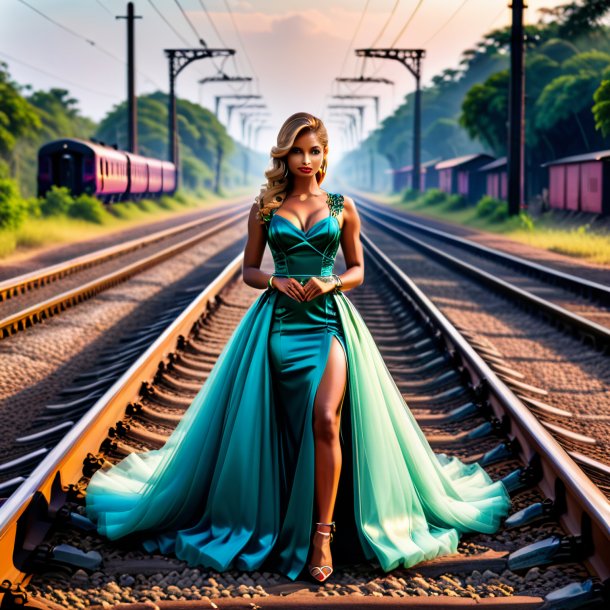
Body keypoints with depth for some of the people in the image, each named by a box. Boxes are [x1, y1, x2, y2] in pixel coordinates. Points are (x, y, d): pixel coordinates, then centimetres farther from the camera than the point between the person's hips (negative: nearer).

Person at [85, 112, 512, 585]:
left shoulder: (342, 207, 7)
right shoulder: (265, 207, 7)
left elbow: (358, 269, 13)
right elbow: (249, 270, 12)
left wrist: (330, 283, -7)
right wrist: (276, 282, -9)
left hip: (328, 320, -1)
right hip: (279, 322, 1)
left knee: (325, 419, -20)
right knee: (276, 425, 3)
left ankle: (323, 533, -14)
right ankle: (275, 518, 21)